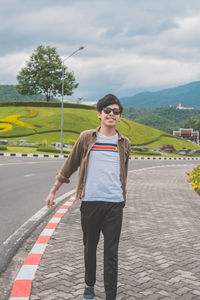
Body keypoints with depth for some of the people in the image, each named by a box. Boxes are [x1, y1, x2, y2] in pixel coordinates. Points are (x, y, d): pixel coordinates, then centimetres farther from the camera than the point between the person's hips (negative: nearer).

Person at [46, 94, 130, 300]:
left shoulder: (124, 143, 9)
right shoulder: (87, 138, 4)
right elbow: (70, 166, 10)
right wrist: (53, 191, 12)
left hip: (114, 204, 0)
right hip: (90, 202, 0)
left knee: (111, 253, 1)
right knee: (90, 247, 14)